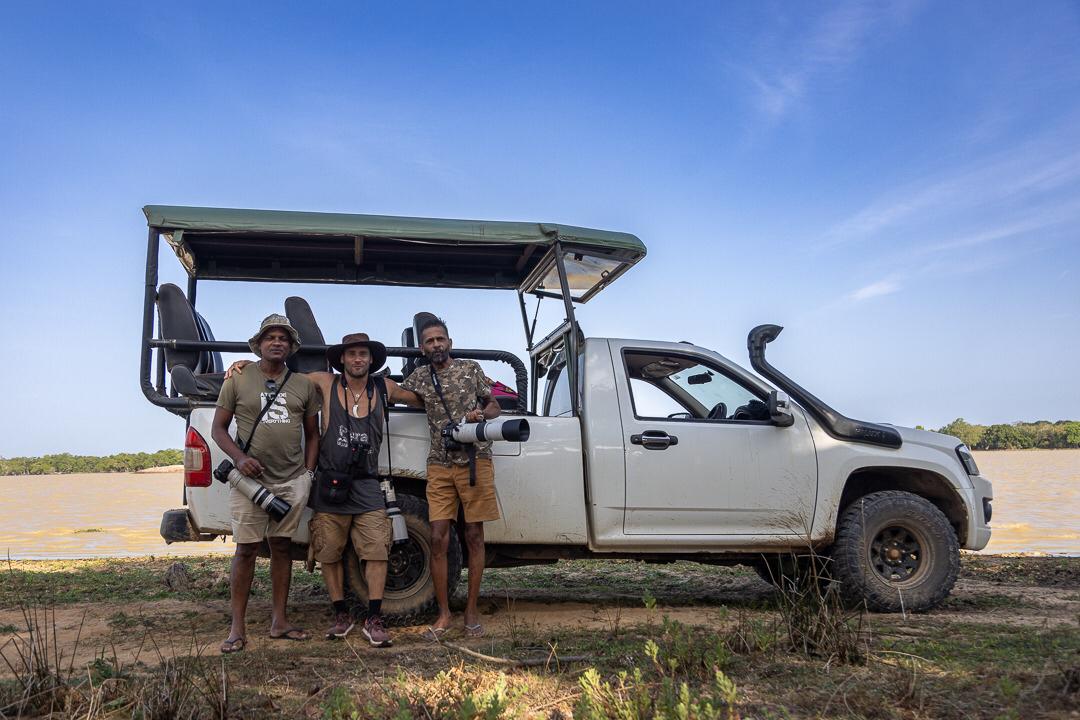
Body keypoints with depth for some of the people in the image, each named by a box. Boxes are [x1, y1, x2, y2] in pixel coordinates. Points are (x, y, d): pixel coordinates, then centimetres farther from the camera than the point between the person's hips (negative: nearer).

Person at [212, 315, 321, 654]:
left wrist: (308, 473, 5)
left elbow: (312, 434, 15)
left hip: (292, 480, 3)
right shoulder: (237, 381, 3)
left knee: (281, 547, 9)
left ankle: (278, 621, 18)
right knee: (246, 550, -2)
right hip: (250, 479, -3)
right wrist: (239, 457, -12)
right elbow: (218, 428, 4)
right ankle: (237, 628, 6)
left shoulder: (304, 385, 10)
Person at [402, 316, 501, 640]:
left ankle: (471, 611, 13)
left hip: (475, 461, -1)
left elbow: (495, 407, 11)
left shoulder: (471, 369, 6)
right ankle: (444, 614, 9)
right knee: (438, 540, -3)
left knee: (474, 537, 4)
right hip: (439, 466, 1)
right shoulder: (419, 377, 11)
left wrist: (481, 414, -10)